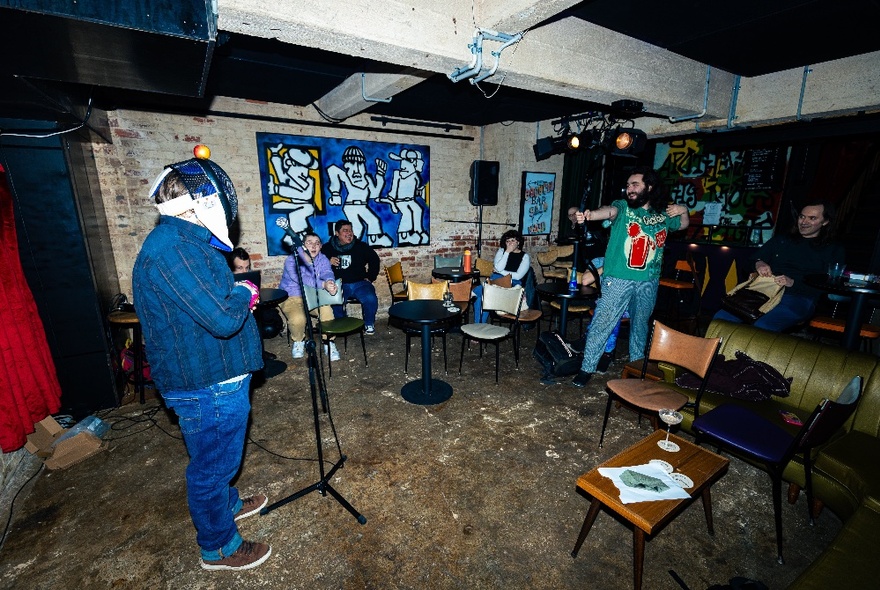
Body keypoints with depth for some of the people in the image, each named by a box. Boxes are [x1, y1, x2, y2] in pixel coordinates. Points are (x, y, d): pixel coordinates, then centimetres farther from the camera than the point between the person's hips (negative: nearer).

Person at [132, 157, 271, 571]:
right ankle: (219, 548, 33)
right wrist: (244, 294, -12)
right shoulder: (173, 249, -26)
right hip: (208, 385, -10)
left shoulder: (181, 241, 9)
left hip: (211, 377, 10)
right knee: (212, 465, 11)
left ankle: (228, 504, 52)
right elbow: (223, 319, -30)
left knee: (216, 458, 29)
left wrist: (236, 296, 5)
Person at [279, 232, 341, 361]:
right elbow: (302, 279, -31)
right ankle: (298, 341, 4)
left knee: (327, 310, -28)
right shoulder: (292, 260, -15)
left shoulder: (322, 259, 0)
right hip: (292, 297, -3)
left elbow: (327, 273, -20)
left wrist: (330, 282, -45)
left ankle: (329, 343, -6)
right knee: (298, 319, -32)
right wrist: (323, 284, -45)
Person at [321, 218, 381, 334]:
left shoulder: (360, 246, 9)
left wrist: (370, 277, 13)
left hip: (360, 283, 1)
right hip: (339, 285, 0)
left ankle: (369, 324, 2)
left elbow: (374, 260, 19)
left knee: (371, 299, -28)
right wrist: (328, 262, -8)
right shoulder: (327, 248, 9)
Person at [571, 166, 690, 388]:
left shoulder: (663, 214, 8)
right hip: (618, 279, -4)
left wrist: (684, 211, 5)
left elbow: (682, 225, 27)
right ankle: (587, 368, 8)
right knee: (602, 323, -4)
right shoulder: (622, 207, -3)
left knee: (640, 325, 18)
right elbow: (609, 211, -26)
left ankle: (637, 365, 38)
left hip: (648, 282, 4)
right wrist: (591, 215, -48)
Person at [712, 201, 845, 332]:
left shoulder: (833, 250, 17)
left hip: (798, 298, -3)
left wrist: (794, 283, -13)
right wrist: (758, 263, -3)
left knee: (761, 327, -37)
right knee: (721, 318, -27)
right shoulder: (780, 240, 28)